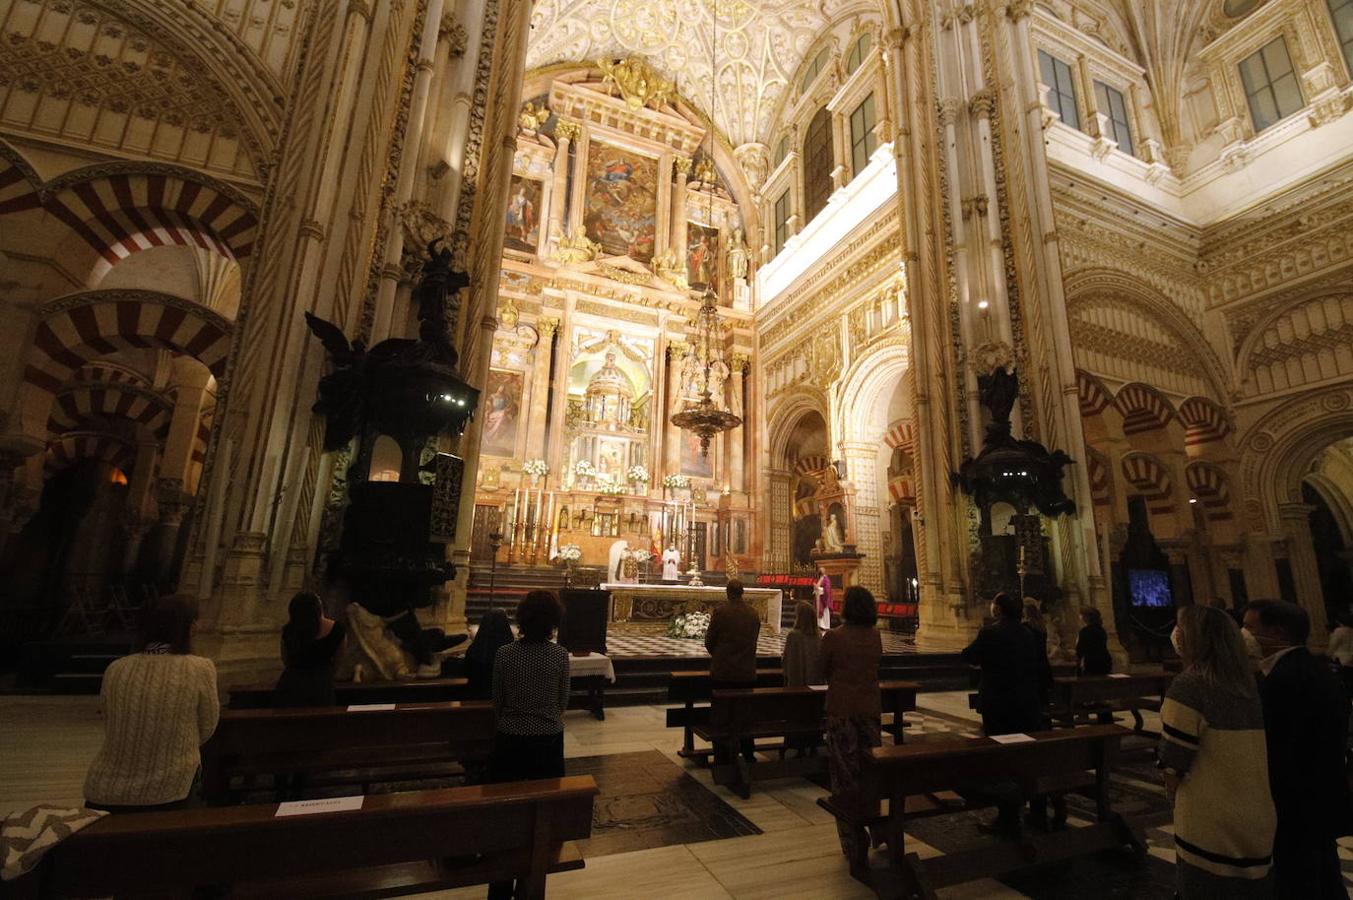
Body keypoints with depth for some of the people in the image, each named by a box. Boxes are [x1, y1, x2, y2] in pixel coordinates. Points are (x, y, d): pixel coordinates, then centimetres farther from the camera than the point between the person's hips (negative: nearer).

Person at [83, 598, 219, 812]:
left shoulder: (115, 669, -2)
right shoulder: (200, 669, -13)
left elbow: (109, 729, 12)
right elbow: (206, 730, -2)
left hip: (103, 794, 6)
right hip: (166, 795, -5)